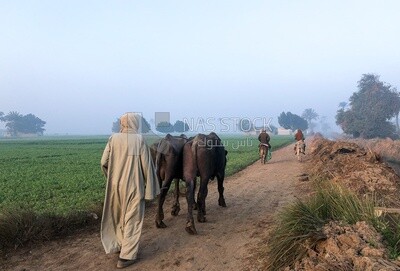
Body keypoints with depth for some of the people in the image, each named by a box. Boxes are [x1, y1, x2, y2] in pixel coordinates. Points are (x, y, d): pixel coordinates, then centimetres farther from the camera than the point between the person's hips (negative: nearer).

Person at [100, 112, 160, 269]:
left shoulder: (113, 138, -2)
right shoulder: (139, 140, -10)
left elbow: (104, 162, -1)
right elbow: (146, 166, -9)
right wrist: (149, 188, -1)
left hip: (115, 185, 4)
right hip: (134, 186, -4)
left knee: (118, 217, 22)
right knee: (132, 220, 7)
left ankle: (119, 245, 36)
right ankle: (127, 256, 11)